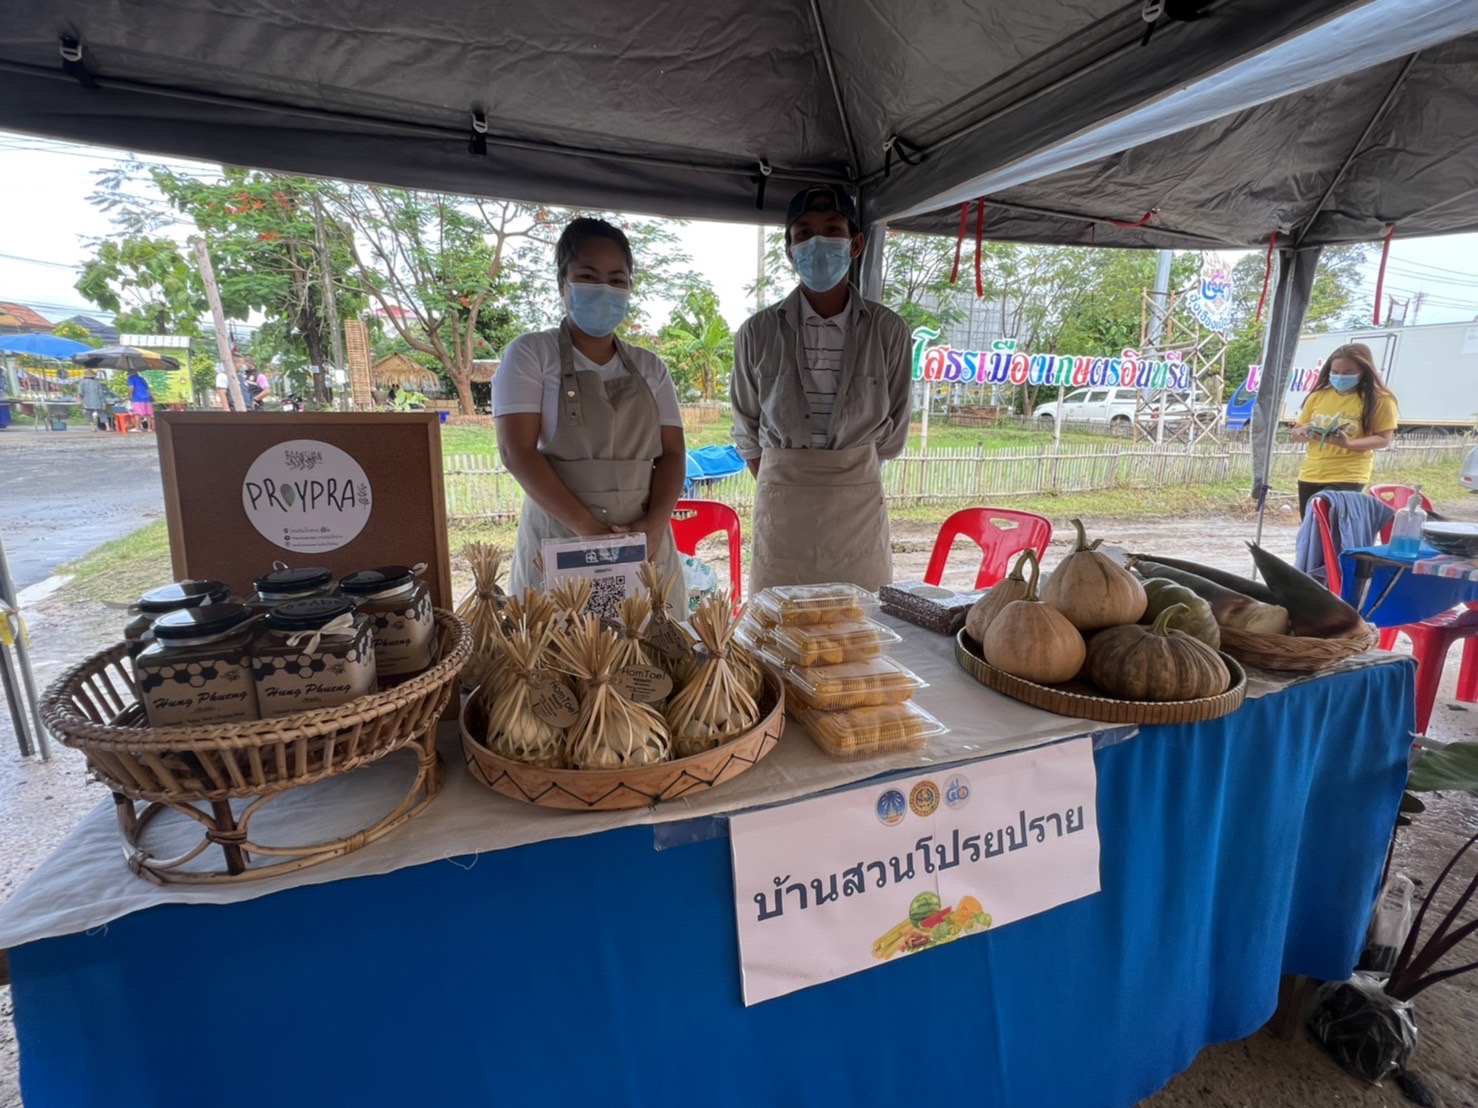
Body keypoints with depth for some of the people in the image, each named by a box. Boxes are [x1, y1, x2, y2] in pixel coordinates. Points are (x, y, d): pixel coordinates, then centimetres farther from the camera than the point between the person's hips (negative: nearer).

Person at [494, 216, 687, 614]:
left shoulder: (649, 367, 12)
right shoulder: (531, 354, 2)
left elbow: (672, 453, 6)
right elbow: (518, 451, -8)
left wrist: (655, 525, -12)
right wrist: (589, 529, -18)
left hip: (643, 543, 3)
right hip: (559, 544, -3)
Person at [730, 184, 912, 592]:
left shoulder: (889, 330, -1)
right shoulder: (758, 331, -2)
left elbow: (893, 430, 8)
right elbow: (747, 430, 8)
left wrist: (849, 471, 12)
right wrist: (784, 478, 12)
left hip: (859, 501, 1)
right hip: (782, 502, 0)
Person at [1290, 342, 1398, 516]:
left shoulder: (1379, 400, -5)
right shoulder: (1318, 395, 7)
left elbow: (1383, 439, -7)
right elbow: (1296, 433, 11)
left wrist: (1348, 444, -24)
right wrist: (1305, 433, -12)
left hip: (1347, 478, -5)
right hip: (1310, 476, 5)